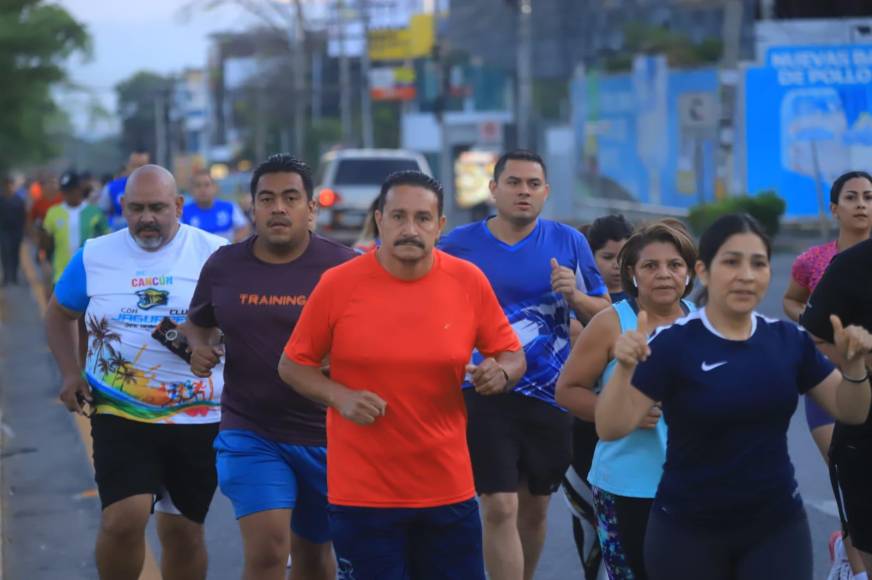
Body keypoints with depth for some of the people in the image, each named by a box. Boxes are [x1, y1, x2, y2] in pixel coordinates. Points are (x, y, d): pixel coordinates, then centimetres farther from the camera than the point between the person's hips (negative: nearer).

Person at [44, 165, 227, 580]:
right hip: (119, 416, 0)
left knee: (183, 529, 10)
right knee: (123, 519, -16)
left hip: (198, 418, 0)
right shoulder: (94, 256, 2)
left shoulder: (214, 254, -3)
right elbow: (59, 315, 17)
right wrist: (71, 374, 3)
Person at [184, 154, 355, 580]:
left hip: (325, 436, 0)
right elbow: (197, 322, 19)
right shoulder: (224, 266, 1)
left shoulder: (344, 267, -6)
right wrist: (198, 347, -3)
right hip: (250, 433, 0)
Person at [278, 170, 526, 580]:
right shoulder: (338, 284, -8)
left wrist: (501, 373, -15)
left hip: (448, 489, 2)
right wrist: (340, 396, -16)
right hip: (362, 492, -2)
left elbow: (512, 355, 9)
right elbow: (292, 365, 2)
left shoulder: (469, 281, -2)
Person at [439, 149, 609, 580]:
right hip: (484, 395, -2)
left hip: (549, 395, 3)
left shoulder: (570, 243, 1)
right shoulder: (458, 245, -1)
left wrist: (574, 295, -15)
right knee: (500, 508, -12)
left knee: (535, 507, 15)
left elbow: (605, 315, 4)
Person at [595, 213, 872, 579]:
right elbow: (611, 429, -16)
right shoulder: (673, 343, -12)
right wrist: (624, 369, -33)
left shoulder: (788, 340, 1)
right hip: (687, 532, -3)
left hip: (778, 526, 3)